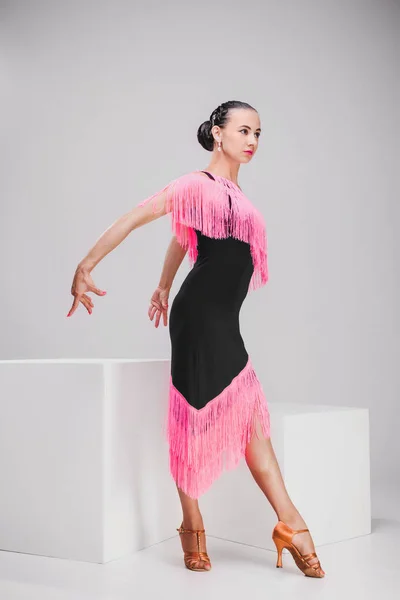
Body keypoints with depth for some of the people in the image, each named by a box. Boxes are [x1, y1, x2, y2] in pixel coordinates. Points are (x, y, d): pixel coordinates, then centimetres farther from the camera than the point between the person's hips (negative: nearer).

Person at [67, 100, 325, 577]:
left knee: (248, 412, 7)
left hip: (222, 320, 9)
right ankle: (192, 527, 15)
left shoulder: (232, 189, 18)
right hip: (200, 314, -9)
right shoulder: (199, 184, -8)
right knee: (197, 414, 0)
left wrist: (164, 288, 35)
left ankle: (289, 524, 12)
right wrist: (86, 266, -16)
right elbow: (133, 219, -11)